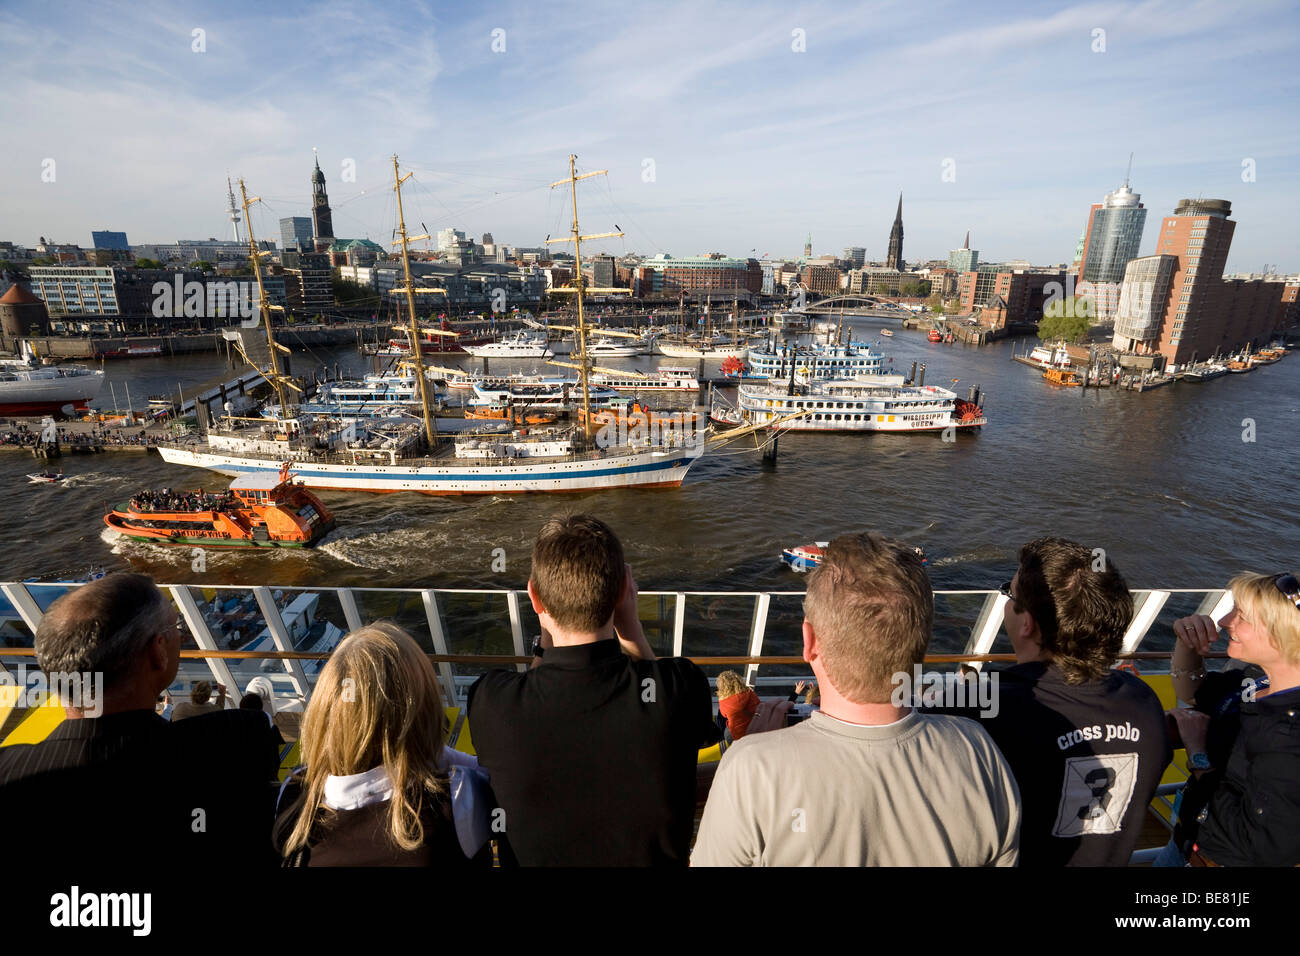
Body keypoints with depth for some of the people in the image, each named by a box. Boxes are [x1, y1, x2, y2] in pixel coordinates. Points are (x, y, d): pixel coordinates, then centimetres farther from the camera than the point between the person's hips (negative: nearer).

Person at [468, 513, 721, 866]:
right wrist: (629, 621, -7)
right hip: (655, 857, 0)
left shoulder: (488, 702, -27)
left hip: (538, 856, 0)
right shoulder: (685, 687, -29)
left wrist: (547, 634, -5)